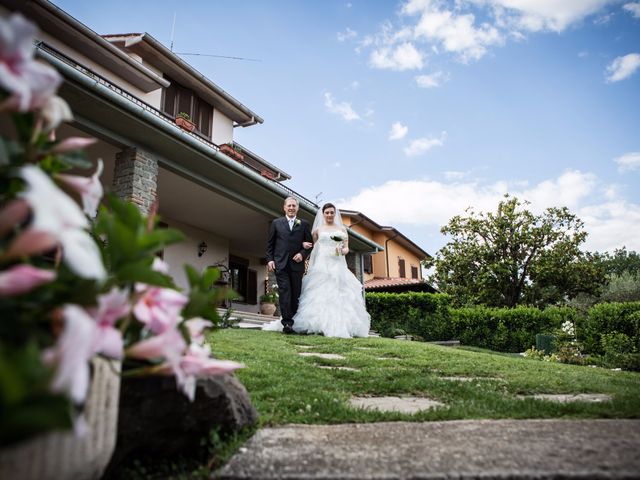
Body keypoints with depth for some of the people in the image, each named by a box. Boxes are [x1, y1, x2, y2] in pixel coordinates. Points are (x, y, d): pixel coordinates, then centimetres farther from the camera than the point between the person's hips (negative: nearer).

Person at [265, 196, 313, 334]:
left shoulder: (304, 224, 11)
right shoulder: (276, 223, 11)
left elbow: (310, 244, 9)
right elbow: (270, 244, 11)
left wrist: (302, 254, -7)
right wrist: (270, 259, 1)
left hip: (297, 264, 1)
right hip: (280, 263, -1)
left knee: (296, 294, 3)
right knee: (285, 291, -12)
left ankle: (294, 322, 9)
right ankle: (287, 322, -14)